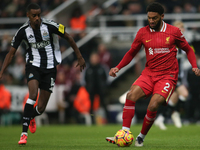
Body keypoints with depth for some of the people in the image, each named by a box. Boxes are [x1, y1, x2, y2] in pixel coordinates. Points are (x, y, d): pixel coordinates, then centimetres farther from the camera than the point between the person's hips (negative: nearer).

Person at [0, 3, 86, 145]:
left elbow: (68, 38, 0)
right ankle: (24, 133, -24)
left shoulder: (49, 25, -13)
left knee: (41, 108, 0)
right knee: (33, 94, -29)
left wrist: (80, 57, 3)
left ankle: (31, 117, 40)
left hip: (49, 68, 0)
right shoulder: (23, 31, -7)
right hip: (33, 65, 0)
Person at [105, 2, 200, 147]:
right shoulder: (143, 33, 4)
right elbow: (132, 52, 16)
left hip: (168, 76, -3)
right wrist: (118, 67, 3)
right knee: (131, 96, -23)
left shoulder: (174, 31, -1)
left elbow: (188, 49, 11)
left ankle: (141, 137, -3)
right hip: (149, 73, 3)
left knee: (153, 106, -23)